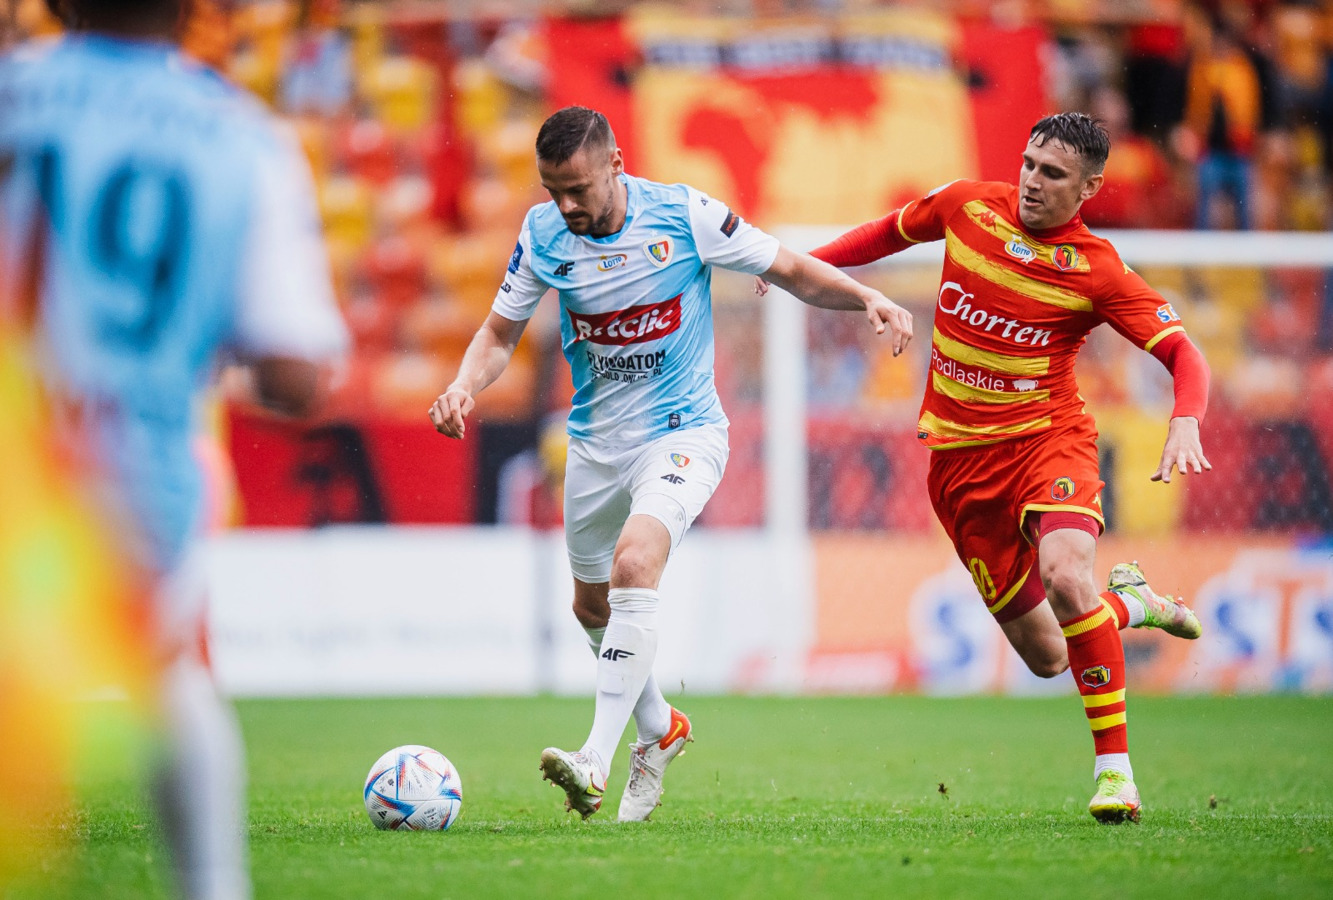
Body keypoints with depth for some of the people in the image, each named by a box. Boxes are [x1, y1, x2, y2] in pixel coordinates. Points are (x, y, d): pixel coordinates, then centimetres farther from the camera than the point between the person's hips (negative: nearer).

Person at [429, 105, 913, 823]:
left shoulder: (686, 215, -15)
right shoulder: (543, 233, -7)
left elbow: (792, 271, -5)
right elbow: (501, 330, 4)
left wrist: (868, 299, -21)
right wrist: (465, 385, -17)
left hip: (682, 431, -5)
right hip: (595, 442, 5)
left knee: (634, 564, -28)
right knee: (592, 606, 15)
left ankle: (596, 761, -32)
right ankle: (658, 729, 43)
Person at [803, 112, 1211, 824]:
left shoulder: (1097, 271, -10)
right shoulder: (966, 205, 1)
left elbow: (1184, 354, -12)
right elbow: (893, 231, 22)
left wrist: (1185, 422, -31)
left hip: (1048, 439, -4)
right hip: (960, 457, 4)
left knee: (1066, 577, -34)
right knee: (1045, 656, 3)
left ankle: (1114, 768, -26)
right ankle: (1126, 602, 38)